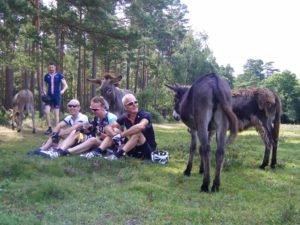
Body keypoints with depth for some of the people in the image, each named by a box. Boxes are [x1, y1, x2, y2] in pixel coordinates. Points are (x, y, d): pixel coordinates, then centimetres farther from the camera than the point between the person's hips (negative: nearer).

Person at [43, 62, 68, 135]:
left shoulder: (59, 76, -2)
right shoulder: (46, 76, 7)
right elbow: (45, 85, 17)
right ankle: (49, 128, 3)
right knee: (46, 112, -11)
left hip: (57, 97, -2)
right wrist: (44, 92, -1)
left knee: (56, 114, 1)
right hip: (49, 96, 3)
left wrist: (63, 90, -22)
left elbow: (65, 85, -2)